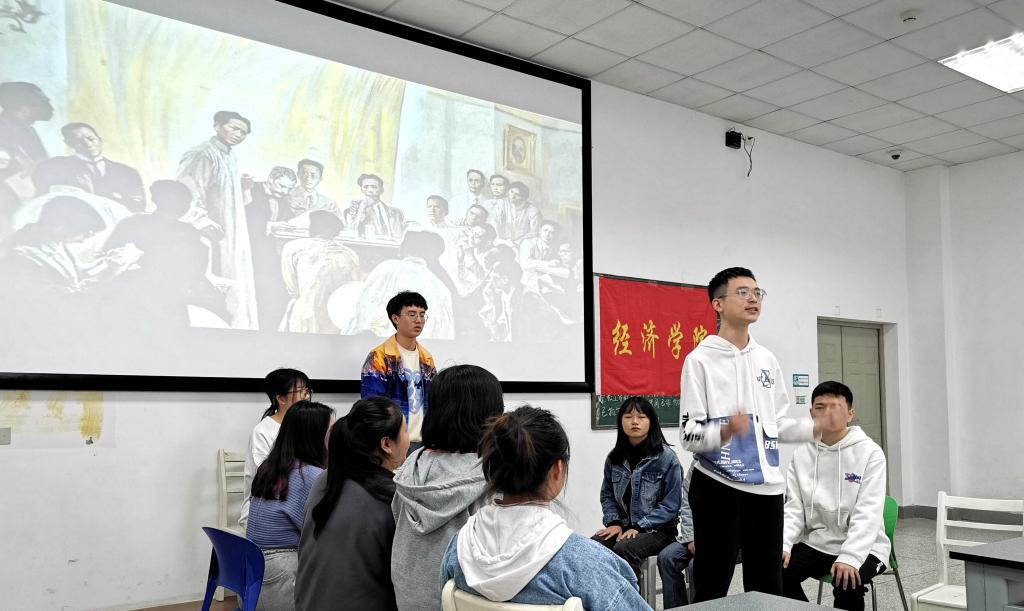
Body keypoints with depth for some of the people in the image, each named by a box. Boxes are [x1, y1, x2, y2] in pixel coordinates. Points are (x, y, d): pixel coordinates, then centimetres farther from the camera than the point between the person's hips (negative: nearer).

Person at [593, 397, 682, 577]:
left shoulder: (667, 457, -8)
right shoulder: (614, 458, 7)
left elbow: (671, 504, -10)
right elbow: (607, 495, 15)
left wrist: (639, 527, -16)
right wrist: (614, 522, -4)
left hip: (657, 528, -4)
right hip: (624, 525, 4)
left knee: (623, 549, -33)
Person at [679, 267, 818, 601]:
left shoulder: (768, 360, 11)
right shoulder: (700, 360, -9)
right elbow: (689, 435, -12)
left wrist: (815, 428, 5)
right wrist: (725, 432, -30)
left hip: (767, 486, 6)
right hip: (717, 486, -6)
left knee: (768, 585, 14)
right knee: (712, 586, 2)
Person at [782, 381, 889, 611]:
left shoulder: (870, 452, -9)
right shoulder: (801, 454, 3)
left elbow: (868, 513, -17)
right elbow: (793, 508, 1)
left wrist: (849, 558, -29)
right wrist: (783, 545, -17)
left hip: (862, 547, -4)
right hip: (815, 543, 4)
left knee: (847, 583, -32)